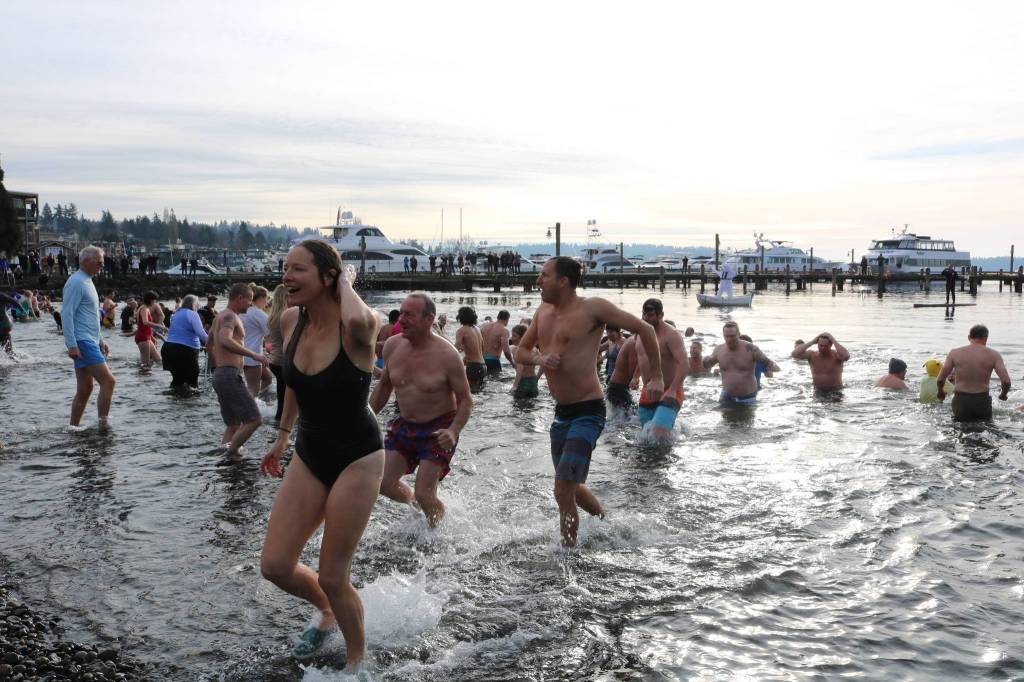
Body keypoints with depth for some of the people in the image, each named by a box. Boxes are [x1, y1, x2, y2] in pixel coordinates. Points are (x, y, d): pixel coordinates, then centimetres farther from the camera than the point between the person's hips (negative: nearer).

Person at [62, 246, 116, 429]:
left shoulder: (87, 282, 20)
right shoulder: (76, 283, -11)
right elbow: (67, 314, -18)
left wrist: (100, 341, 24)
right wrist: (72, 345, -22)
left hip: (89, 342, 10)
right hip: (82, 343, -10)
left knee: (84, 389, 11)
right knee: (108, 381, -14)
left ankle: (73, 428, 16)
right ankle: (103, 425, -12)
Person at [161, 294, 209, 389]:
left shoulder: (176, 315, 19)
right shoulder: (192, 314, -6)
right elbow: (200, 333, -18)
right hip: (186, 350, -8)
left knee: (177, 379, 18)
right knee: (191, 382, -3)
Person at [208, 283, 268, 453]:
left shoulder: (220, 316, 21)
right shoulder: (229, 316, -11)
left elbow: (209, 344, 34)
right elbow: (225, 341, -31)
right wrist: (253, 354, -30)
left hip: (219, 374, 11)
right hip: (230, 375, -11)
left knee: (233, 426, 14)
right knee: (254, 420, -15)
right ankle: (230, 453, -14)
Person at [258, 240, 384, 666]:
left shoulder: (357, 328, -21)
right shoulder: (290, 321, -3)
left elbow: (358, 321, -49)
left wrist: (347, 283, -29)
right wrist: (283, 435, 24)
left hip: (357, 458, -6)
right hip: (310, 455, 6)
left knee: (332, 578, -1)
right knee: (275, 567, 5)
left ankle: (357, 660, 27)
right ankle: (328, 613, 37)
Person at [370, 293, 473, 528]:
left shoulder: (446, 355, -20)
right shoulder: (392, 345, -5)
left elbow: (465, 400, -13)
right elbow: (384, 385, 12)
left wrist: (454, 431, -29)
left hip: (438, 429, -5)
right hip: (404, 426, 6)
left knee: (424, 495, -8)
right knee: (383, 483, 3)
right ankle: (415, 506, 34)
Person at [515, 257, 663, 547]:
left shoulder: (592, 308, -12)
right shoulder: (544, 311, 9)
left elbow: (644, 329, -7)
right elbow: (520, 352, 15)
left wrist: (656, 377, -6)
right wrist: (540, 358, -7)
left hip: (588, 412, -8)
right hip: (561, 413, 8)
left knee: (563, 491, -15)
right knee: (572, 488, 21)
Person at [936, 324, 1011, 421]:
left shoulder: (955, 353, -1)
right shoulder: (993, 355, -2)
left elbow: (940, 380, -3)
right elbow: (1006, 381, -10)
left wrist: (940, 391, 19)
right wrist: (1003, 394, 12)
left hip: (961, 401, 0)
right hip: (982, 401, 0)